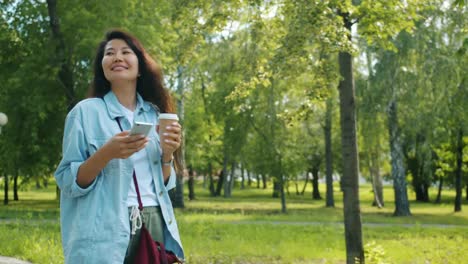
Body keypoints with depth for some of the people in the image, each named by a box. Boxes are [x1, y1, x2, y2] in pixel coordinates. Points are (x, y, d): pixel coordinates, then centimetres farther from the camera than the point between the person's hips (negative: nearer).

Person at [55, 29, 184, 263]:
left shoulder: (154, 114, 9)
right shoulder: (86, 111, -4)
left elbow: (163, 183, 13)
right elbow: (68, 182, -7)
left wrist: (167, 154, -6)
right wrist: (107, 153, -21)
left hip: (155, 225, 5)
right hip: (107, 233, -4)